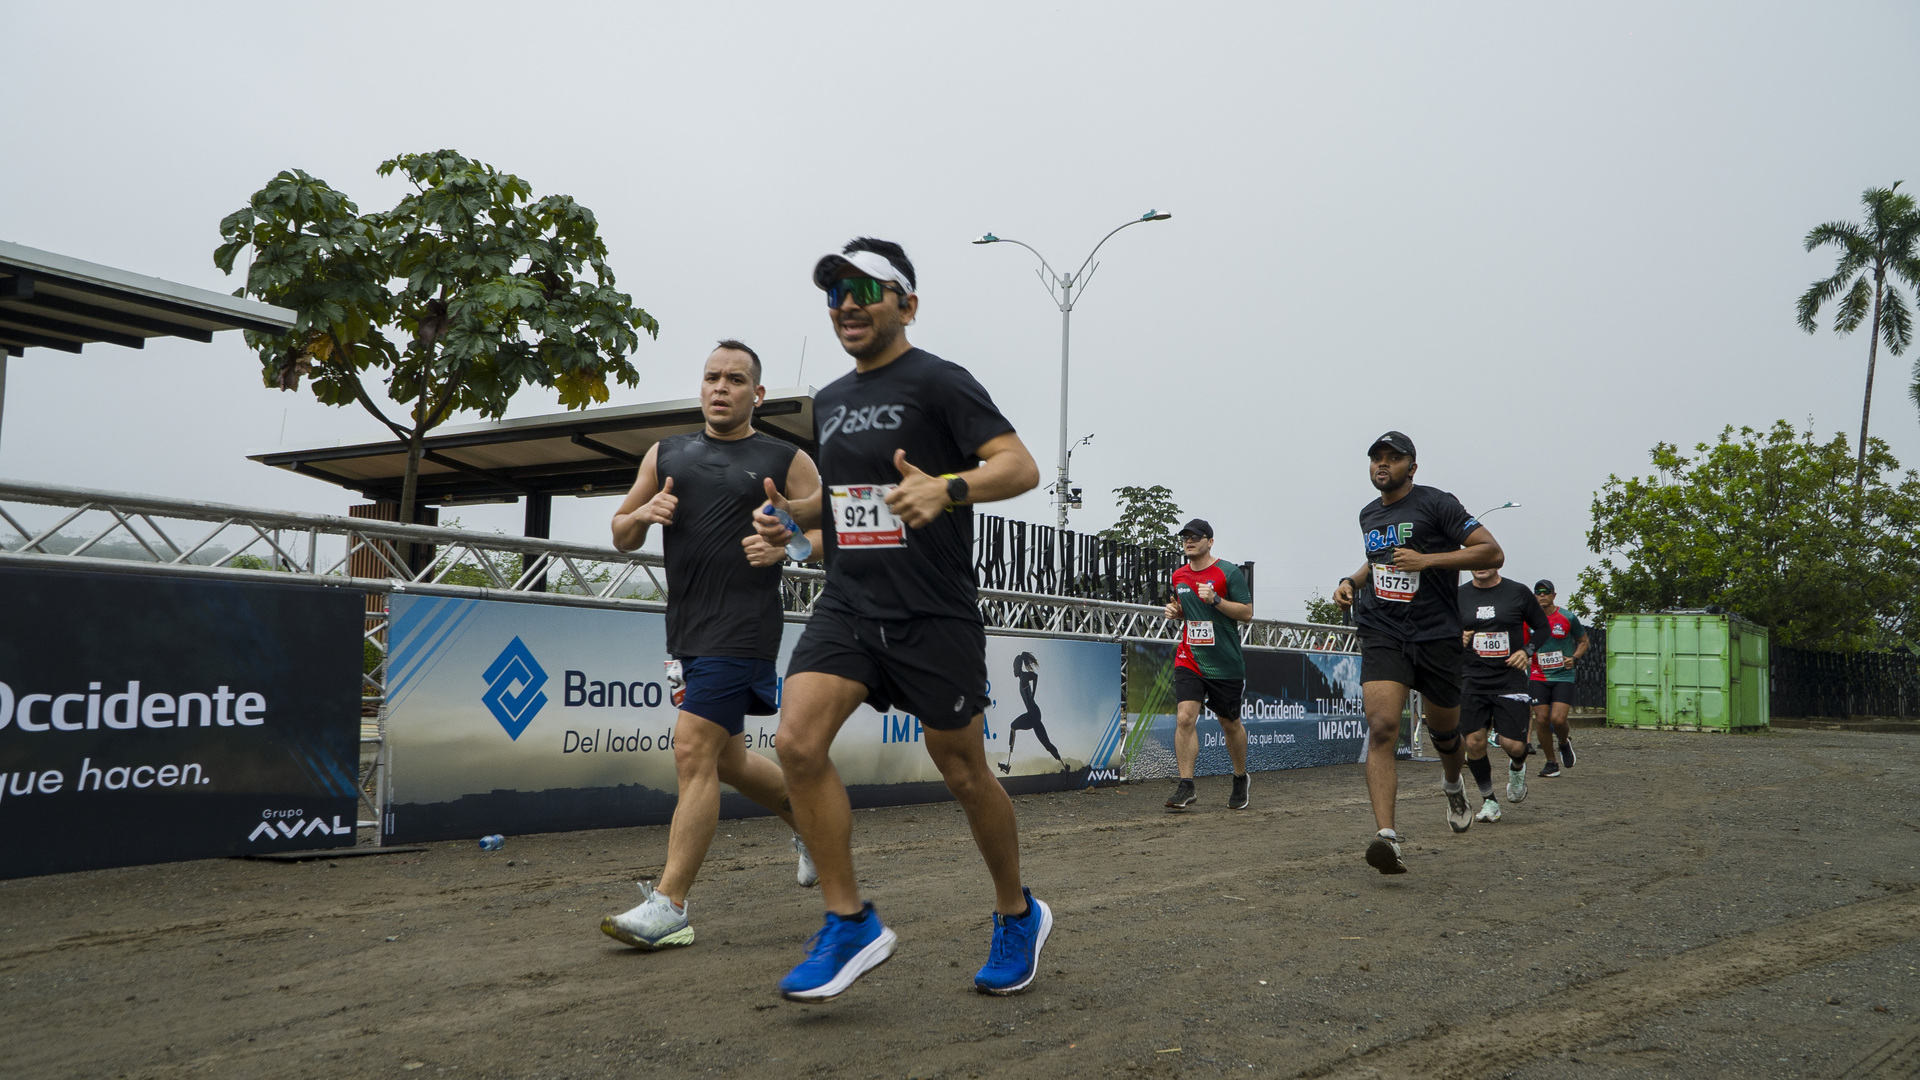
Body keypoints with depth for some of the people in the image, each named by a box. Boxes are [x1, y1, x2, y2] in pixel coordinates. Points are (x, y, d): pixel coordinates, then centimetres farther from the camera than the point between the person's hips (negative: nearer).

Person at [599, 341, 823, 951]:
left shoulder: (786, 461, 3)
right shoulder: (666, 454, 16)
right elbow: (621, 537, 17)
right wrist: (643, 513, -5)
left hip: (743, 628, -6)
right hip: (687, 627, 6)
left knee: (694, 752, -14)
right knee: (727, 761, 15)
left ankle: (669, 905, -9)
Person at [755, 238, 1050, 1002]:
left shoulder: (937, 382, -6)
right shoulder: (830, 401, 16)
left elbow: (1020, 466, -16)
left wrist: (947, 488, -33)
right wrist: (793, 515, 9)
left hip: (934, 616, -5)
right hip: (847, 605, 6)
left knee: (963, 773, 5)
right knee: (798, 741, -15)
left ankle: (1018, 915, 30)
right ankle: (850, 923, -2)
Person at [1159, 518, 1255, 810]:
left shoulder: (1228, 572, -6)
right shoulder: (1179, 576, 10)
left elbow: (1247, 613, -8)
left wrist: (1216, 600, -21)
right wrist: (1175, 611, 3)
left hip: (1225, 664, -3)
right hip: (1188, 660, 3)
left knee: (1230, 723, 10)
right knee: (1185, 717, -14)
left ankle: (1240, 779, 33)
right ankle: (1185, 786, -12)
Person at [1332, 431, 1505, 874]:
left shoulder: (1436, 503, -5)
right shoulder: (1368, 515, 14)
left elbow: (1492, 554, -10)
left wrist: (1428, 560, -18)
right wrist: (1352, 581, 14)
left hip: (1437, 635, -3)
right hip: (1382, 634, 3)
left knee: (1444, 729, 15)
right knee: (1382, 729, -18)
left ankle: (1453, 785, 51)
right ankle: (1386, 837, -25)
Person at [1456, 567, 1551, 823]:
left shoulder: (1518, 593, 1)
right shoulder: (1459, 596, 5)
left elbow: (1542, 627, 11)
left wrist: (1527, 651, -6)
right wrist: (1457, 640, -8)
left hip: (1510, 680, -1)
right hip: (1473, 681, 2)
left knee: (1514, 745, -9)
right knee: (1474, 743, -5)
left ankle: (1516, 768, 29)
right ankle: (1488, 800, 16)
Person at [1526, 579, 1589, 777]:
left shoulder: (1569, 618, -1)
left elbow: (1583, 641, 12)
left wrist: (1573, 657, -5)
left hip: (1563, 676, -2)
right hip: (1538, 678, 2)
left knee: (1558, 719, -15)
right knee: (1541, 720, -4)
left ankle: (1564, 743, 20)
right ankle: (1551, 763, 11)